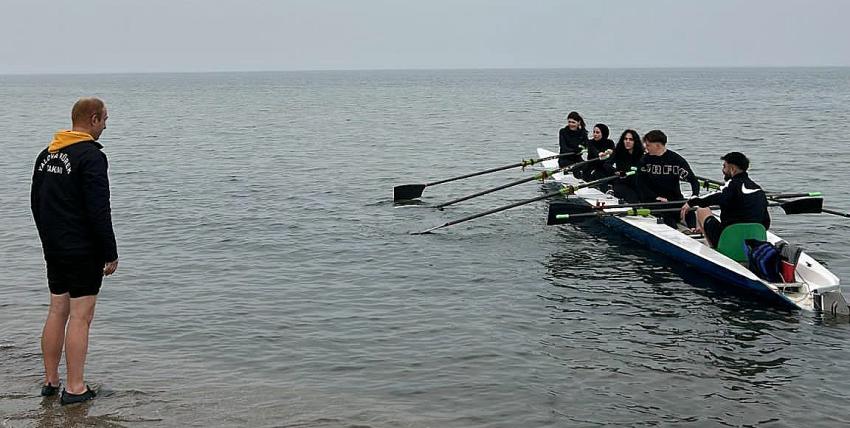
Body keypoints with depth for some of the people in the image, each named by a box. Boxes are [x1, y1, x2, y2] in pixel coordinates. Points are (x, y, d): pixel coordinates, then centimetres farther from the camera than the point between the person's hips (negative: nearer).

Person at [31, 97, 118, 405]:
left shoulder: (46, 154, 11)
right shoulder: (91, 156, -15)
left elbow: (36, 203, 18)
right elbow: (99, 211, -19)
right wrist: (110, 254, -13)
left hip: (54, 250, 8)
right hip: (84, 252, -8)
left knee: (57, 312, 14)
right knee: (80, 317, -3)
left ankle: (50, 381, 20)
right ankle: (75, 388, 0)